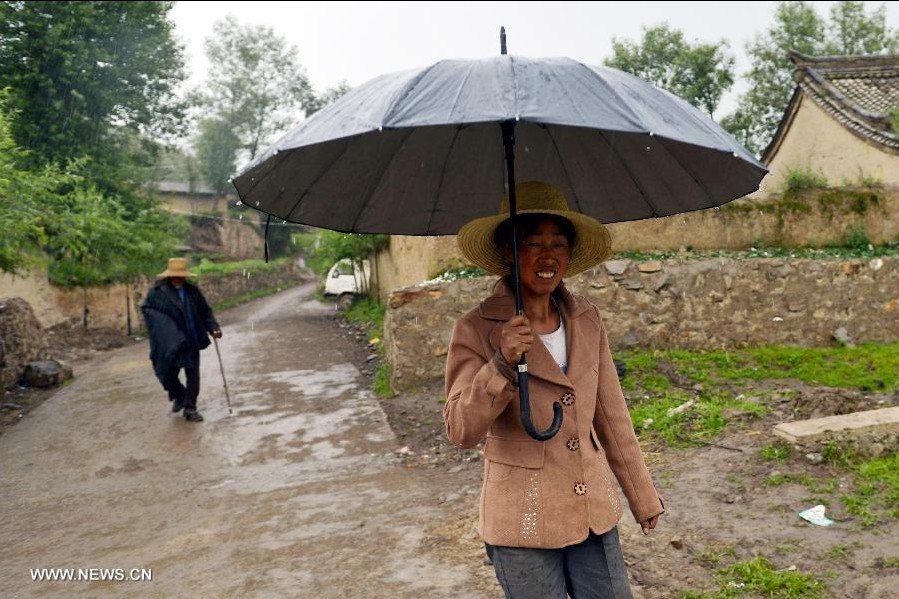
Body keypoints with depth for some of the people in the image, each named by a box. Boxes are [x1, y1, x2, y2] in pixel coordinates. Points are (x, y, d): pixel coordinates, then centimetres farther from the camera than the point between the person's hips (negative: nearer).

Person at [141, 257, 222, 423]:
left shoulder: (193, 291, 3)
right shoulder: (157, 291, -5)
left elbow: (205, 312, 8)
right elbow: (145, 308, 4)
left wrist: (213, 328, -4)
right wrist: (160, 321, -10)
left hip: (191, 341, 2)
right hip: (170, 344, -2)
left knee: (193, 376, 3)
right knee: (168, 374, 4)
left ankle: (190, 408, 15)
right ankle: (178, 397, 34)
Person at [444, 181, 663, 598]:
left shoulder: (587, 320, 1)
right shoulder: (477, 330, -13)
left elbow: (612, 416, 8)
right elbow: (461, 431, -18)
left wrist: (643, 497, 14)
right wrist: (503, 364, -31)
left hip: (594, 513, 5)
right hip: (523, 523, -4)